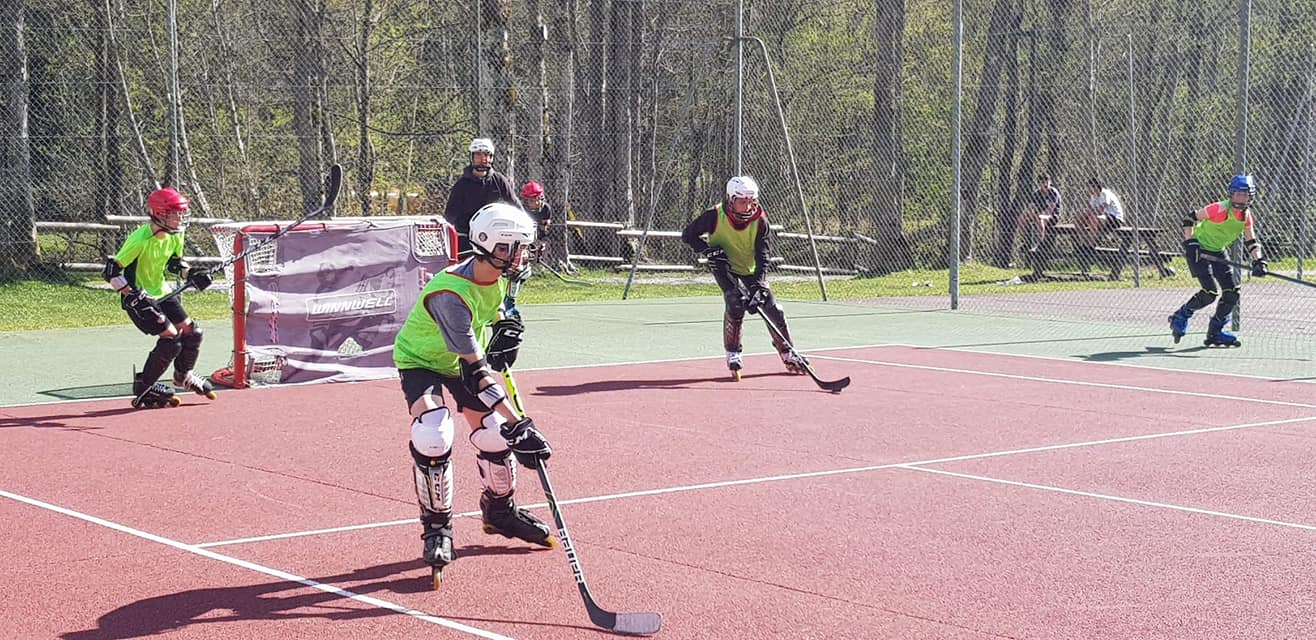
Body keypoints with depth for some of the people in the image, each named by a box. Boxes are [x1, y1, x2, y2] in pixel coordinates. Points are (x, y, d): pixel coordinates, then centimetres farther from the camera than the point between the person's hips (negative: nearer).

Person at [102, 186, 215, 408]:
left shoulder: (175, 236, -3)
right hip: (138, 299, -8)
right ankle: (144, 388, -2)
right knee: (171, 337, -17)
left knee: (191, 331, 6)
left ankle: (183, 375, 33)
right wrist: (132, 295, -31)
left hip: (161, 292, 8)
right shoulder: (140, 239, -27)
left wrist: (191, 274, -5)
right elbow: (111, 271, -25)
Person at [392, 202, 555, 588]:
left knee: (495, 437, 4)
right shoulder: (449, 293, -40)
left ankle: (500, 512, 31)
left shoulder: (499, 276, -16)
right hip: (420, 361, -7)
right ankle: (437, 527, -7)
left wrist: (504, 329, -6)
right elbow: (475, 372, -42)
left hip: (465, 358, 7)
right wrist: (518, 424, -45)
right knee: (433, 439, -26)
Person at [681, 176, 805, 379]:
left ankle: (788, 354, 22)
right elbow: (688, 235, -13)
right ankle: (732, 354, -11)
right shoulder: (715, 216, -26)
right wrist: (710, 250, -28)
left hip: (751, 270, 3)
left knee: (773, 308, -2)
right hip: (725, 268, -2)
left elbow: (762, 259, -25)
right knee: (736, 300, -28)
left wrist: (758, 289, -36)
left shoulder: (760, 221, -23)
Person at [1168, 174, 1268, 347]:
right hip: (1199, 249, -8)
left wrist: (1258, 261, -8)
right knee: (1210, 292, -19)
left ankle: (1215, 332, 13)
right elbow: (1189, 218, -19)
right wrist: (1190, 243, -23)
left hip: (1217, 253, 8)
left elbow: (1251, 241, 6)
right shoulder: (1221, 209, -24)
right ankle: (1180, 318, 4)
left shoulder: (1246, 216, -2)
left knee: (1232, 293, 0)